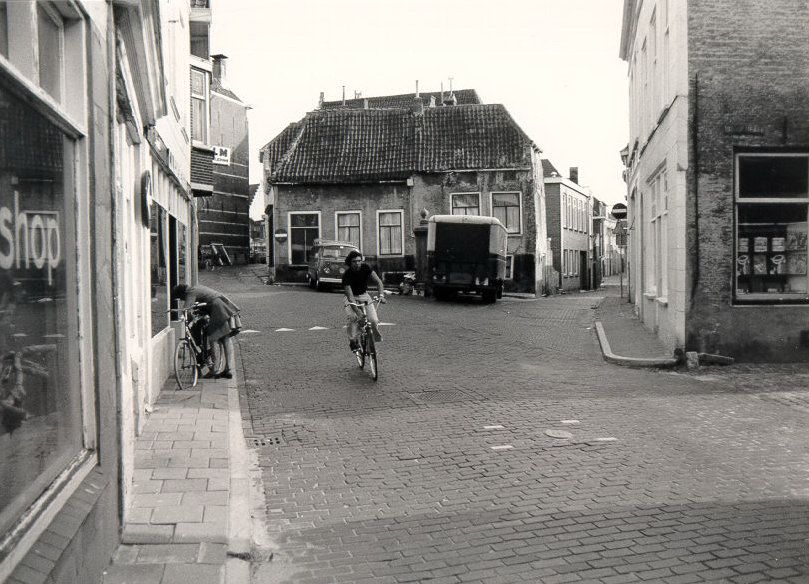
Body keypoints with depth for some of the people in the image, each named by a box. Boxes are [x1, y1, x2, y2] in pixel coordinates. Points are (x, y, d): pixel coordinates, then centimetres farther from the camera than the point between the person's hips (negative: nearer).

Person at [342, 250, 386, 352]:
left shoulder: (365, 268, -15)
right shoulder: (347, 275, -24)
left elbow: (378, 281, -17)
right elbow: (350, 297, -30)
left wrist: (381, 295, -36)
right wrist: (358, 311, -43)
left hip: (364, 295, 2)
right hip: (351, 298, -2)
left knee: (374, 321, -17)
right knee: (353, 318, -31)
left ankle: (376, 338, 11)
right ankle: (353, 341, -14)